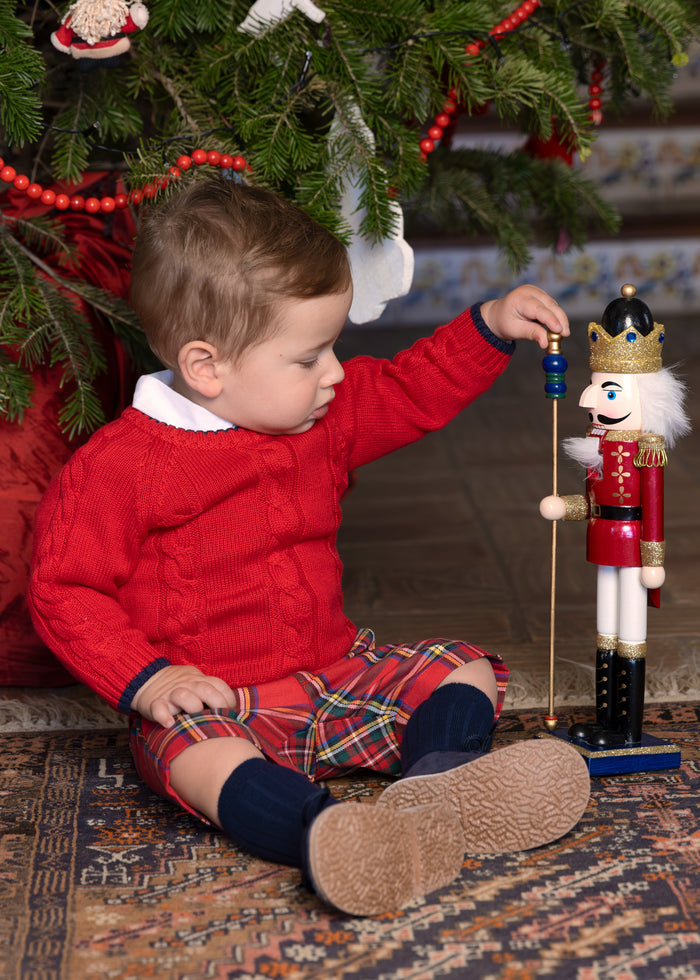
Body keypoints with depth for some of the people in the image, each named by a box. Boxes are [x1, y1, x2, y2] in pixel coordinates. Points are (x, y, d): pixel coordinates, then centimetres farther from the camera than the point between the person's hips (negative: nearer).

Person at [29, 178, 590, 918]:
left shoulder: (328, 417, 4)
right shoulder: (118, 466, -16)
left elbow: (415, 393, 18)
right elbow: (63, 589, -12)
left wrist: (491, 328, 7)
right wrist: (146, 679, -22)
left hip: (337, 675, 6)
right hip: (212, 702, -6)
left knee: (467, 670, -6)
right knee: (194, 755, -38)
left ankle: (432, 784, -35)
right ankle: (326, 832, -61)